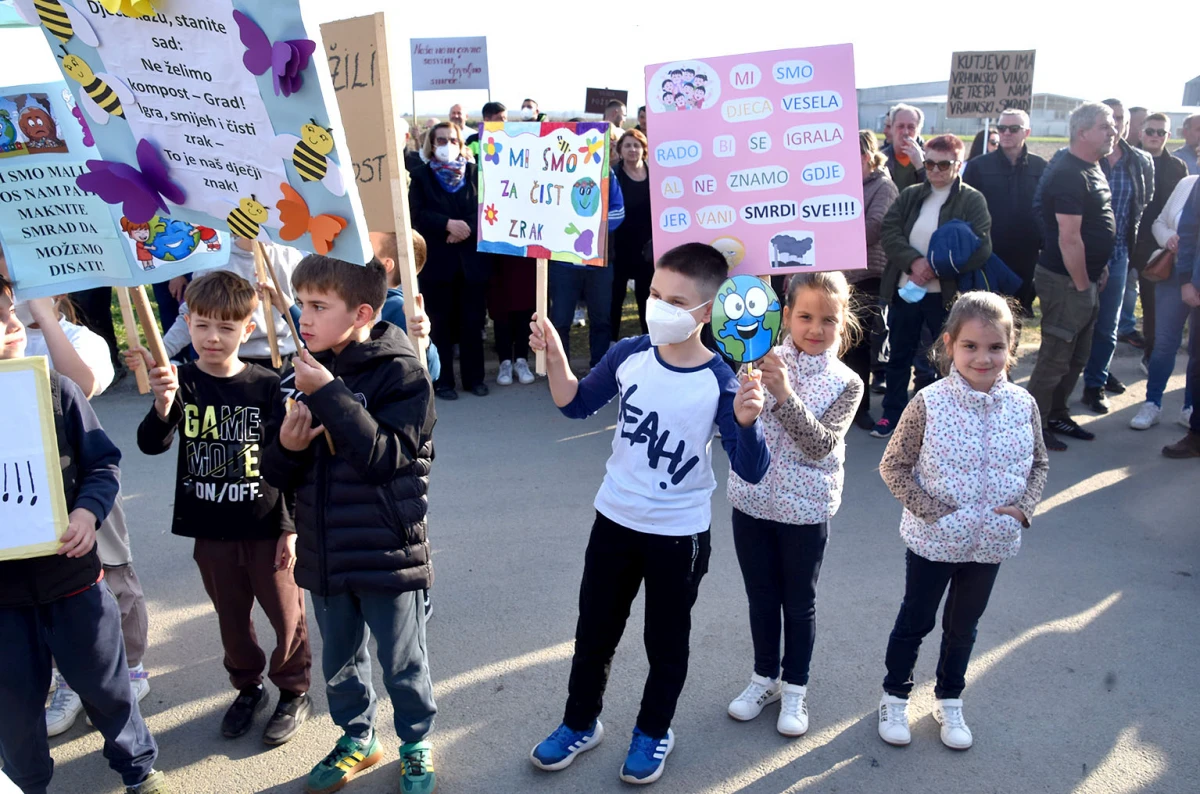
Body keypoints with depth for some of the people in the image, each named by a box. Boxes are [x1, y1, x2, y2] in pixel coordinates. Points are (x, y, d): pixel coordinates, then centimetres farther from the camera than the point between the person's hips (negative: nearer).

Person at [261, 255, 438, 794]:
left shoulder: (401, 372, -15)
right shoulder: (308, 371, 2)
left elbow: (385, 456, -28)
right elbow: (278, 474, 7)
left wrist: (329, 394, -29)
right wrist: (285, 447, -16)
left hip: (386, 552, -5)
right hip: (325, 552, 6)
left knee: (402, 662, 13)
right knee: (340, 661, 23)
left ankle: (416, 744, 37)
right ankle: (357, 737, 46)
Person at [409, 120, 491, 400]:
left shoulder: (474, 172, 8)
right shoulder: (421, 176, 4)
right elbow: (417, 214, -7)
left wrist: (467, 228, -18)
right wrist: (448, 224, -20)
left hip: (472, 258, 1)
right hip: (437, 260, -1)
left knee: (472, 321, 7)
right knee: (440, 323, 4)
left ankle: (474, 378, 18)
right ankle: (442, 381, 12)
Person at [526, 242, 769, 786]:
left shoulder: (720, 382, -19)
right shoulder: (629, 354, -9)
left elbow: (751, 471, -23)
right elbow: (576, 404, 6)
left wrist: (746, 420, -42)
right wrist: (555, 357, -11)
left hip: (679, 535, -3)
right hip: (614, 519, 3)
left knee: (666, 641, 17)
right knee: (594, 630, 19)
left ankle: (653, 731, 41)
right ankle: (580, 723, 41)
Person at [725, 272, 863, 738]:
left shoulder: (846, 384, -7)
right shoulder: (762, 362, -6)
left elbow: (821, 444, -21)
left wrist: (786, 395, -33)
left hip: (806, 510, -1)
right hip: (752, 502, 1)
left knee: (799, 603, 14)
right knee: (761, 597, 17)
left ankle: (794, 689, 33)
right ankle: (764, 677, 38)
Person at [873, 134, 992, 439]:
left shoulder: (972, 200, -3)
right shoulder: (909, 195, 9)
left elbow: (980, 250, -13)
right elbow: (889, 233, -4)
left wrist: (936, 267, -21)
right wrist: (914, 261, -20)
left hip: (947, 294, -3)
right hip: (904, 289, 3)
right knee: (899, 355, 12)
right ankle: (893, 414, 25)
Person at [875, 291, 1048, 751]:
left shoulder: (1022, 405, -8)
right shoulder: (930, 404, -19)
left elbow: (1039, 463, 6)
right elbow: (893, 466, -13)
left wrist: (1024, 507, -9)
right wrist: (932, 511, -20)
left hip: (991, 542, 4)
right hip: (933, 540, -3)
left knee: (964, 625, 22)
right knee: (915, 621, 15)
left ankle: (949, 702, 43)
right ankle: (895, 696, 37)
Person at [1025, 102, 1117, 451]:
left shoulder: (1092, 169, 12)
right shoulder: (1069, 174, -19)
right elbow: (1069, 239, -23)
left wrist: (1096, 274, 12)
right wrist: (1082, 285, -17)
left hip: (1086, 279, 10)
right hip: (1066, 281, -10)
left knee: (1076, 356, 17)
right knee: (1055, 357, -2)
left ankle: (1057, 416, 30)